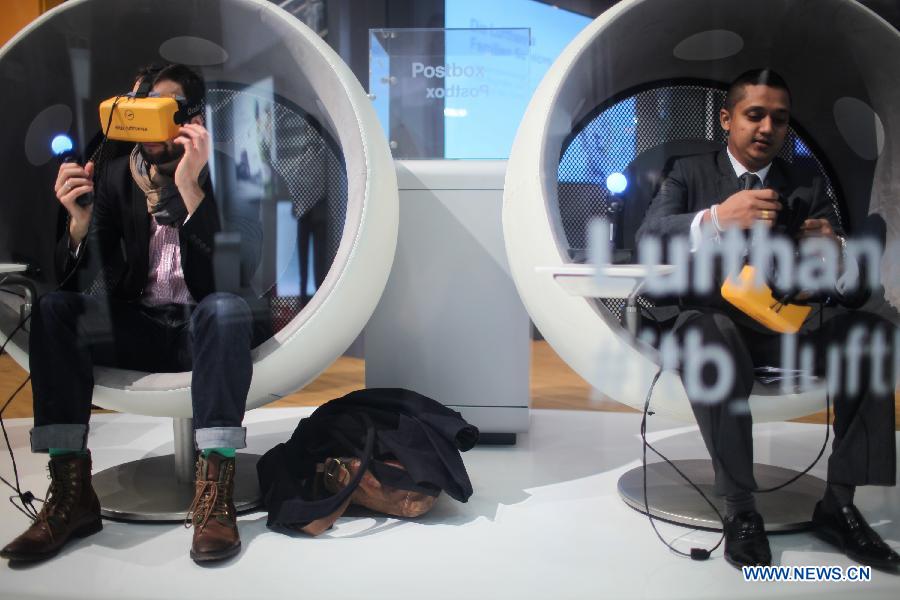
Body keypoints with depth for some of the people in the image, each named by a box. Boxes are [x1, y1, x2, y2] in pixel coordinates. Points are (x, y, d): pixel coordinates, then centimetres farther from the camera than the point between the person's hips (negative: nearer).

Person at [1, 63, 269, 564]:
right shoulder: (117, 177, 0)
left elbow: (231, 279, -25)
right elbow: (76, 282, -3)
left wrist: (190, 188, -33)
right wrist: (79, 221, -24)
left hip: (212, 327, -3)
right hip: (142, 325, 4)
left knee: (225, 307, -36)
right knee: (53, 310, -19)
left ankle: (215, 498, -34)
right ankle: (71, 493, -20)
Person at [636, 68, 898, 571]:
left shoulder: (808, 186, 13)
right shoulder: (690, 173, 8)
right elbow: (648, 238, -13)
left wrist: (835, 250, -22)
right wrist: (717, 218, -31)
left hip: (785, 324, 3)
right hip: (710, 318, -3)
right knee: (709, 334, -37)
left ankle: (839, 504, -14)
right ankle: (741, 510, -22)